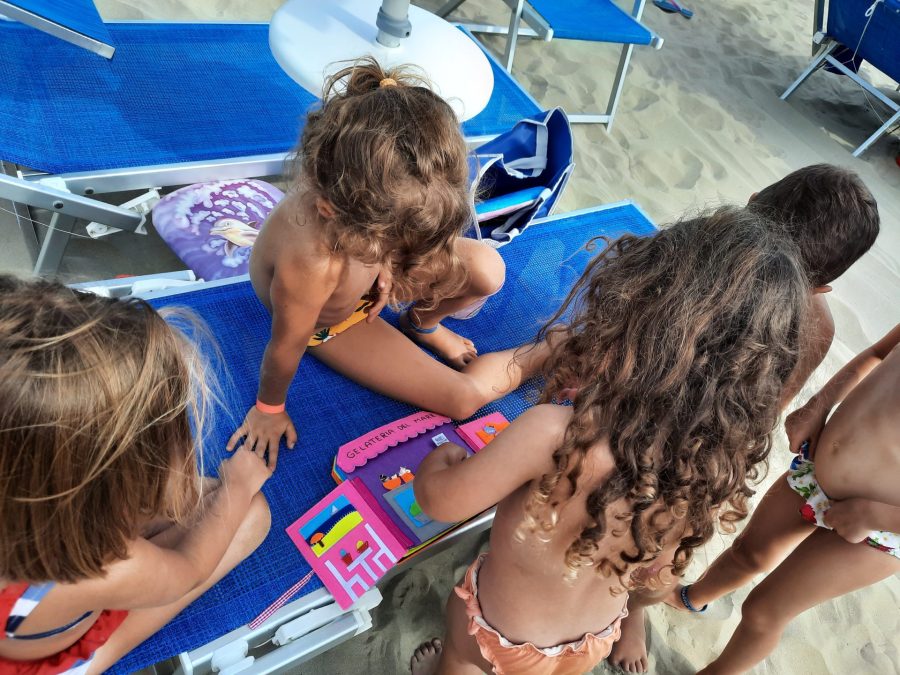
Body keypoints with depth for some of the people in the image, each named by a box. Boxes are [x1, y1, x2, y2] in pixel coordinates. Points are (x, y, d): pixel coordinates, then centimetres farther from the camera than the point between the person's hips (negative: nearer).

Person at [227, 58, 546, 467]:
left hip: (370, 280, 5)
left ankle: (422, 323, 16)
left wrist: (385, 265, -9)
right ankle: (544, 356, 21)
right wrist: (270, 408, -8)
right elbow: (286, 346, -26)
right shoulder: (312, 264, -49)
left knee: (488, 271, -14)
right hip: (331, 324, -4)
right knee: (462, 399, -7)